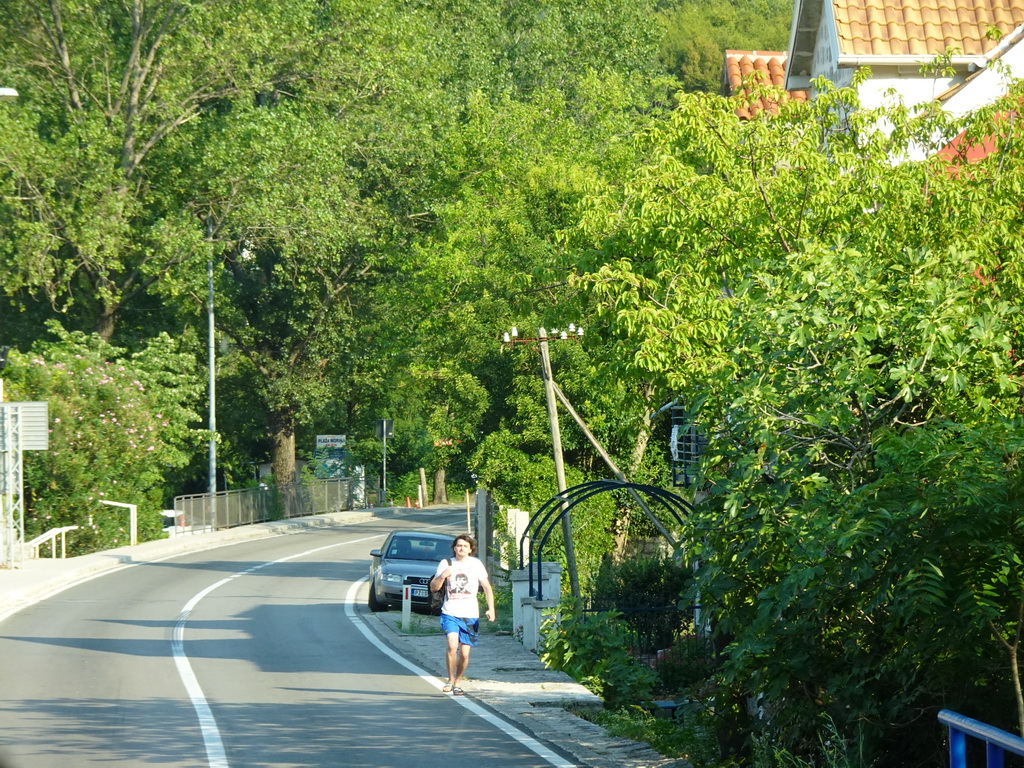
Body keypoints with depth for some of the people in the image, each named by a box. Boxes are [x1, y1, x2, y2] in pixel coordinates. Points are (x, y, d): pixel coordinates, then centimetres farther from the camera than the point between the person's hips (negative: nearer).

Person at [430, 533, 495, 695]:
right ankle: (450, 679, -5)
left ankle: (457, 682, 22)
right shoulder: (446, 564, 5)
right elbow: (434, 587, 6)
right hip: (450, 613, -1)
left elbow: (487, 587, 9)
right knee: (452, 645, -22)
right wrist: (442, 576, -13)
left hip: (470, 615, 1)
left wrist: (491, 609, -1)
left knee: (464, 653, 1)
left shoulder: (476, 564, 6)